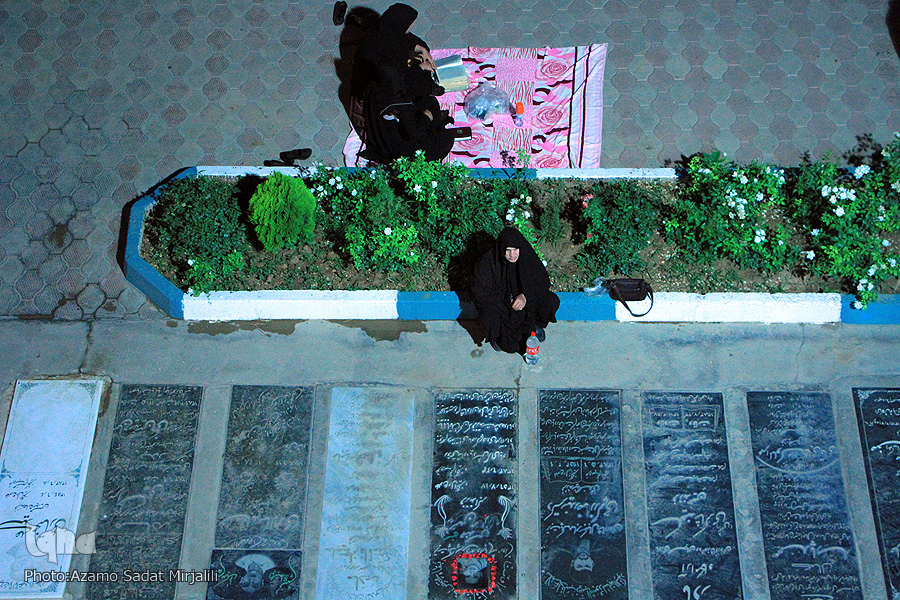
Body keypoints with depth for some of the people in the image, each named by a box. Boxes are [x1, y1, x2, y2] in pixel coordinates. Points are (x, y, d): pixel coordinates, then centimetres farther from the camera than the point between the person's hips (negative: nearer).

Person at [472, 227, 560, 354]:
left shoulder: (527, 256, -18)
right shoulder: (488, 262, -25)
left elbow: (543, 280, -11)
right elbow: (481, 291, -18)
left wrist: (526, 296, -28)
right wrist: (504, 300, -24)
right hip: (497, 301, -3)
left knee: (552, 301, -17)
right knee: (490, 317, -35)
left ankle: (536, 324, 14)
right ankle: (496, 336, 2)